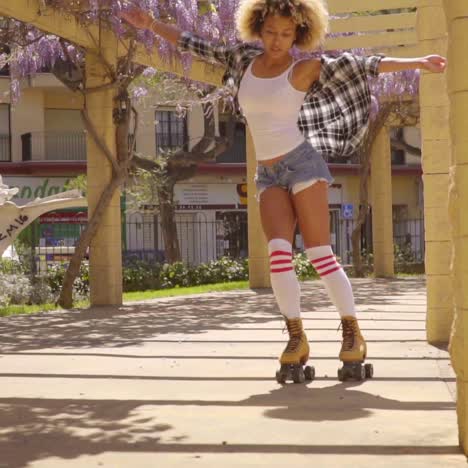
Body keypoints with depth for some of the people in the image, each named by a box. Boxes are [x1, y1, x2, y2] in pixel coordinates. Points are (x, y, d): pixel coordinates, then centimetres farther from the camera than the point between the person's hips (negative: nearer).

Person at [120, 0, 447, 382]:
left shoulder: (306, 67, -2)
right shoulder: (245, 58, 10)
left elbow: (363, 65, -6)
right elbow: (196, 47, 17)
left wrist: (417, 62, -10)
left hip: (302, 163, -4)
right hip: (268, 175, 4)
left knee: (320, 253, -10)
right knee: (279, 252, -16)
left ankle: (353, 334, 0)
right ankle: (297, 340, -10)